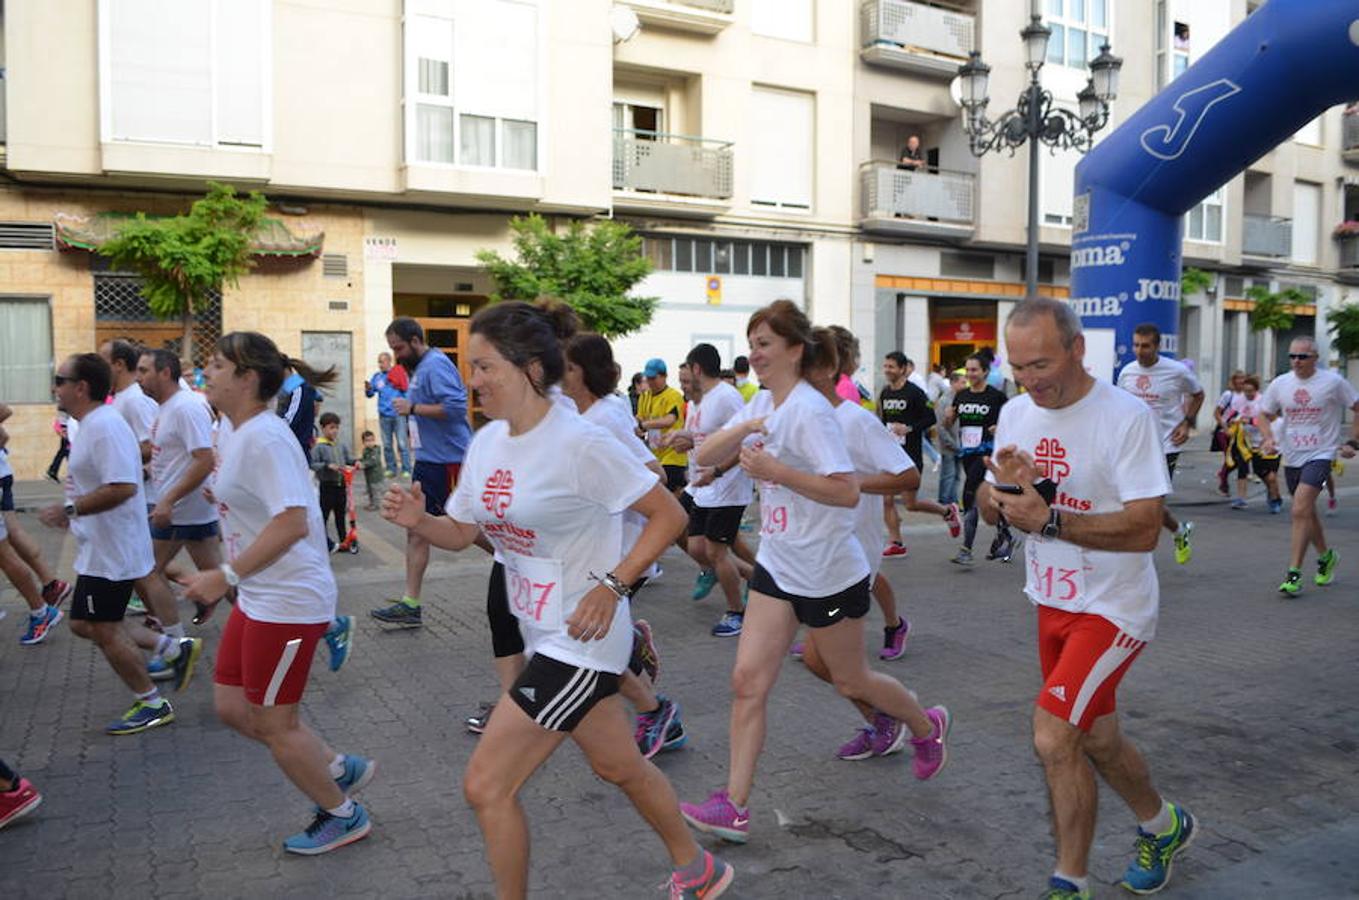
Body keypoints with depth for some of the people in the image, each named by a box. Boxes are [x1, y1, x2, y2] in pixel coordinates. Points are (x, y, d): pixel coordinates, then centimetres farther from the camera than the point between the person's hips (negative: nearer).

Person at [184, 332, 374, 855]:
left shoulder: (264, 438, -22)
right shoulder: (231, 429, 9)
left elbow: (292, 522, -31)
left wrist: (226, 576, -27)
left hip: (288, 602, -10)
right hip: (257, 598, 10)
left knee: (273, 724, 4)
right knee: (231, 707, 17)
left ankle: (342, 816, 26)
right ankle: (339, 770, 30)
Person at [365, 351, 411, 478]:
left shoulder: (399, 373, -3)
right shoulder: (377, 376, 9)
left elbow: (407, 391, -3)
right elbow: (370, 394, 11)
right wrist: (368, 389, -10)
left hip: (398, 414, -4)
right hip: (384, 415, 4)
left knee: (402, 443, -5)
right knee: (387, 445, 9)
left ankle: (406, 469, -1)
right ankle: (391, 468, 17)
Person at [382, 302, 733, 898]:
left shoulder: (580, 444, -21)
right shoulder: (488, 441, 3)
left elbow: (669, 514, -17)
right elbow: (460, 532, 10)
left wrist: (612, 585, -23)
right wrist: (419, 521, -10)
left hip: (580, 641, -8)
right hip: (545, 635, 9)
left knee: (485, 786, -4)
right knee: (620, 767, 23)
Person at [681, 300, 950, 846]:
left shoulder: (809, 410, -19)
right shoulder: (763, 402, 6)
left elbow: (848, 492, -26)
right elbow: (705, 458, 2)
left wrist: (776, 470, -29)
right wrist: (741, 431, -16)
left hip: (828, 572, -7)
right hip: (776, 565, 7)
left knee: (850, 681, 13)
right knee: (748, 681, 0)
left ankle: (927, 728, 41)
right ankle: (734, 807, 5)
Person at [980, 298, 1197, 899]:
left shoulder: (1125, 416, -20)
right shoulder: (1015, 413, 1)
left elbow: (1144, 529, -24)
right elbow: (989, 509, 6)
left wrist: (1047, 518, -32)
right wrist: (1002, 487, -17)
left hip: (1113, 608, -7)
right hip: (1052, 603, 7)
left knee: (1053, 737, -13)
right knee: (1095, 739, 19)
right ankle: (1163, 826, 45)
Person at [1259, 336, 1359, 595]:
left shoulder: (1333, 382, -8)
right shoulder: (1279, 384, 2)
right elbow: (1266, 414, 15)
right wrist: (1268, 437, -2)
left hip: (1320, 455, -5)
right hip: (1291, 457, 5)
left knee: (1300, 511, -18)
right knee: (1307, 513, 17)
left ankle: (1293, 575, -15)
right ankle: (1326, 557, 42)